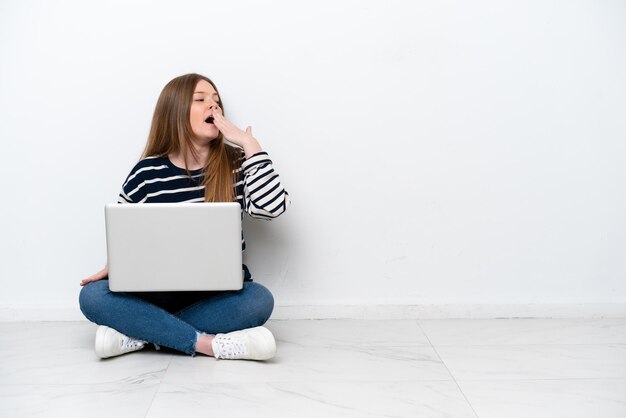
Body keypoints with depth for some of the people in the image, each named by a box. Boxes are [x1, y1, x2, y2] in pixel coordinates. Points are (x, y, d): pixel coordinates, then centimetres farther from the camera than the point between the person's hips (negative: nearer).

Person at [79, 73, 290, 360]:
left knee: (259, 299, -32)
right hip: (158, 292, 1)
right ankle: (209, 344, -30)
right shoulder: (147, 173, 0)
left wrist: (249, 143, -13)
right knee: (92, 296, -24)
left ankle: (137, 333, -24)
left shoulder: (235, 165, 0)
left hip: (219, 294, 0)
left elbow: (273, 206, -17)